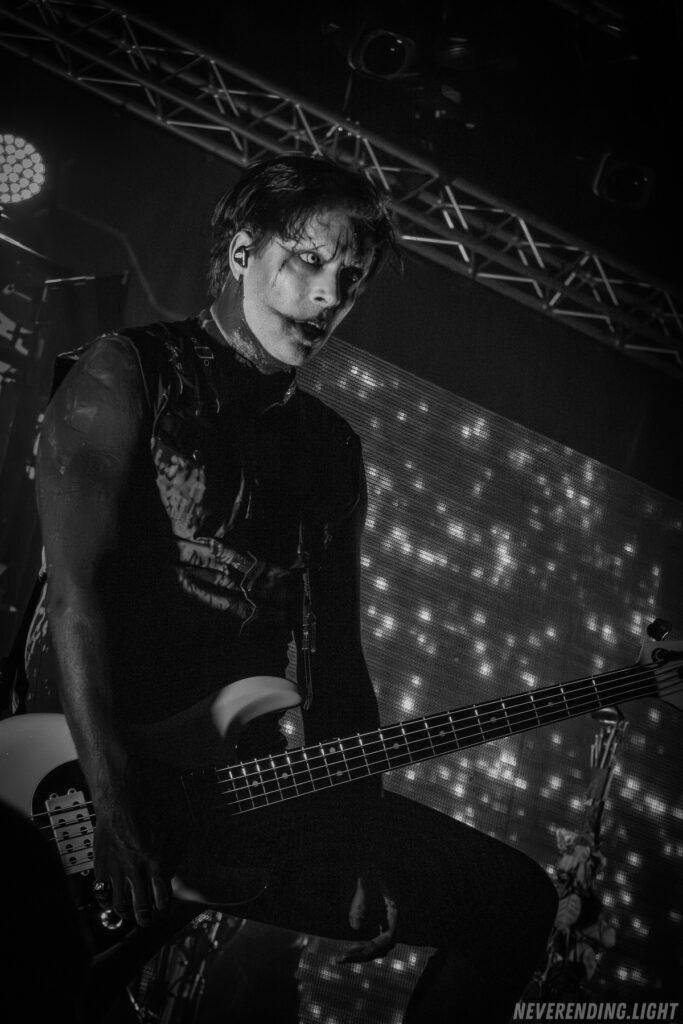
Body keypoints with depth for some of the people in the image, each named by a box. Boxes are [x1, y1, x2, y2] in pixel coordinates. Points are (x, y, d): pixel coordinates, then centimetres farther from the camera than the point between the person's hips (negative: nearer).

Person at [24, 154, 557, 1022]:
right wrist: (116, 804, -21)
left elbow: (338, 655, 16)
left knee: (515, 900, -1)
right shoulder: (125, 375, 0)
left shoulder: (333, 449, 18)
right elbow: (77, 591, -13)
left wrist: (362, 830, 5)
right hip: (88, 771, -5)